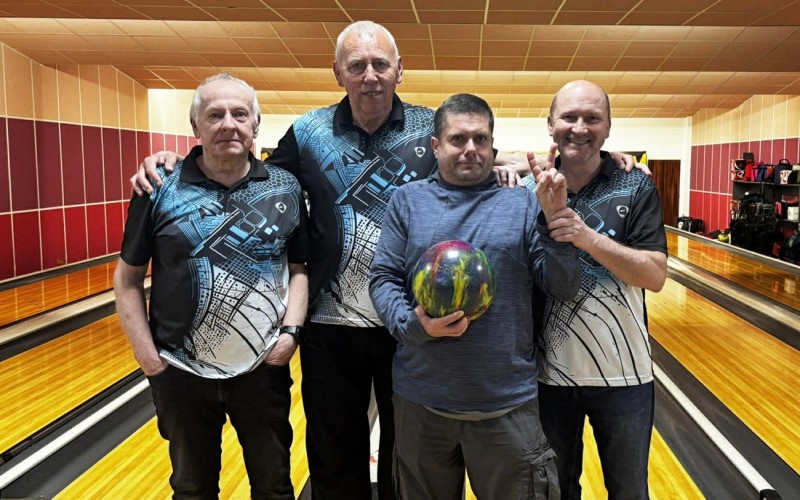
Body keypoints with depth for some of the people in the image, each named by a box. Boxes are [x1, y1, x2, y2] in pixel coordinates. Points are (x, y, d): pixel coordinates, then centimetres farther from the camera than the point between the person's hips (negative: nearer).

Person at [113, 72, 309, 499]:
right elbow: (128, 278, -2)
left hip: (263, 368, 1)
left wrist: (291, 330, -11)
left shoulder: (285, 189, -3)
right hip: (181, 372, 0)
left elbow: (299, 268, 2)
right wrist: (146, 353, -8)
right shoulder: (160, 188, -7)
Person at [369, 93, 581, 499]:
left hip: (508, 402, 0)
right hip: (421, 399, 1)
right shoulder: (407, 200, 3)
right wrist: (412, 324, -17)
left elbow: (564, 288, -1)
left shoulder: (523, 203, 2)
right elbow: (382, 279, 0)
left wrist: (554, 220, -14)